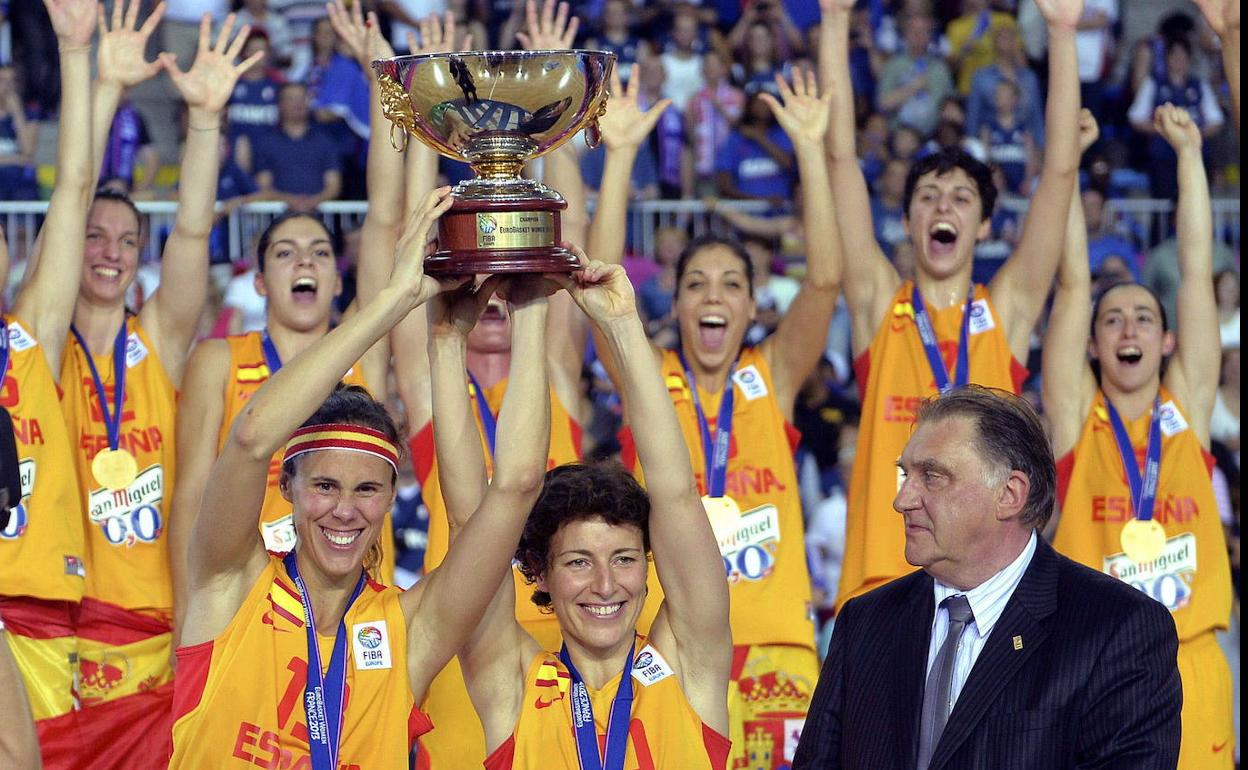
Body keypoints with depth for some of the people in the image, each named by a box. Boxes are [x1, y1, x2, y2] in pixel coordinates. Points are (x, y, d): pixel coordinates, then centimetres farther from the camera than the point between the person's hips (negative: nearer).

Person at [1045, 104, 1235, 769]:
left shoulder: (1188, 409, 10)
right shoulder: (1076, 416, 6)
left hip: (1192, 665, 2)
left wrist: (1188, 154, 9)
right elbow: (1072, 282, 2)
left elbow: (1197, 272, 9)